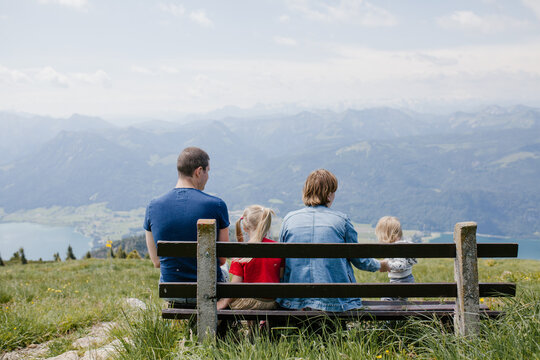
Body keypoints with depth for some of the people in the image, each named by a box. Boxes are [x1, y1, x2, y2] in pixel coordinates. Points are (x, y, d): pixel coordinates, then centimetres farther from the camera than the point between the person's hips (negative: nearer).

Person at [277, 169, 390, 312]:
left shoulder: (289, 219, 3)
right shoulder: (341, 220, -3)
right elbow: (359, 260, 8)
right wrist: (379, 265, 28)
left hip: (294, 301, 2)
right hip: (335, 301, -2)